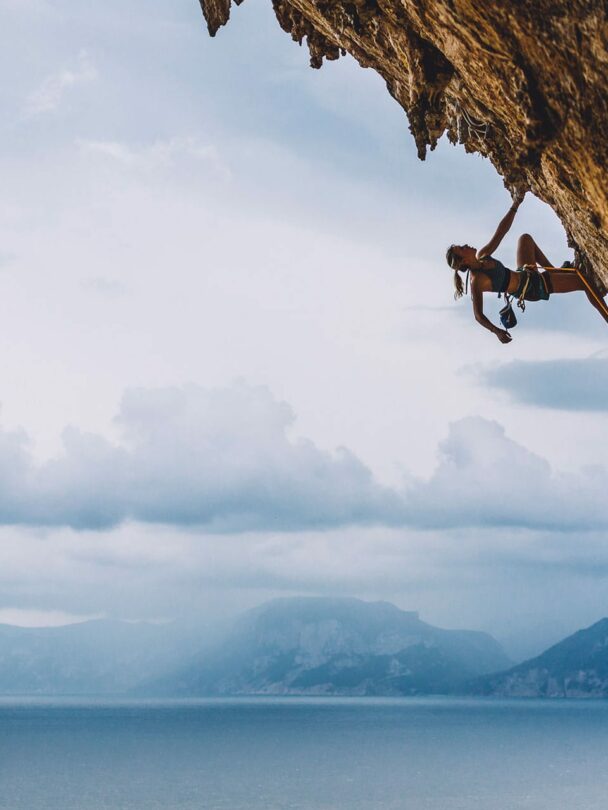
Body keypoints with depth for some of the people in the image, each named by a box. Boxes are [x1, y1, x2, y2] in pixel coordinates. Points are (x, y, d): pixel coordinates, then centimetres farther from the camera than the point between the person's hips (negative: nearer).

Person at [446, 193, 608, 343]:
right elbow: (478, 315, -30)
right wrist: (496, 331, -41)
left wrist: (514, 207, -14)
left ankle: (555, 271, 31)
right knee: (584, 282, -5)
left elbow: (500, 232, -7)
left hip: (525, 274, 9)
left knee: (525, 238, 25)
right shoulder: (476, 282, -30)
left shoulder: (481, 256, -8)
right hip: (532, 288, -9)